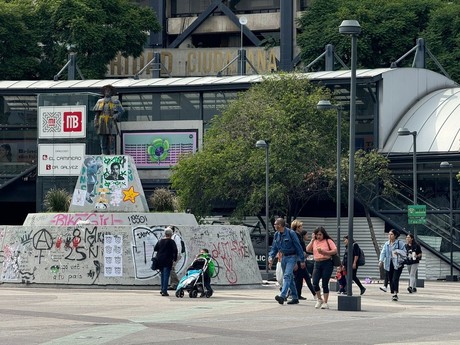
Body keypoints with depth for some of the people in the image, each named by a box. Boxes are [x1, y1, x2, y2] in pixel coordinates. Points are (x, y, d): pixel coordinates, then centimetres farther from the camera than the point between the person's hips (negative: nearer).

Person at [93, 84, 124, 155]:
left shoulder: (115, 102, 10)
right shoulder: (100, 102, 17)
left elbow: (121, 111, 5)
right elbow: (96, 113, 14)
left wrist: (116, 116, -12)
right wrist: (95, 122, 3)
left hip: (111, 125, -2)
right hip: (102, 124, 2)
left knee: (111, 143, -7)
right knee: (103, 142, 1)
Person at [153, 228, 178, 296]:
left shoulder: (160, 241, 9)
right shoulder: (171, 242, -8)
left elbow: (155, 249, 15)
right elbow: (175, 250, -13)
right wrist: (175, 258, -1)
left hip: (160, 260, 6)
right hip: (167, 260, -6)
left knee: (163, 275, 20)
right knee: (166, 275, -4)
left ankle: (162, 289, 24)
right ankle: (164, 291, -9)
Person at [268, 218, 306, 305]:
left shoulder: (291, 233, -14)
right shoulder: (277, 235, 6)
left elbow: (298, 246, -11)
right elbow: (274, 248, 14)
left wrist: (302, 260, -11)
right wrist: (271, 257, -6)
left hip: (292, 257, -8)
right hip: (284, 257, 8)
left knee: (287, 276, -20)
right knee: (289, 278, 12)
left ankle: (282, 296, -33)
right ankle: (295, 298, 20)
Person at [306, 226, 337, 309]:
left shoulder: (328, 241, -1)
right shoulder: (314, 242, 12)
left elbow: (335, 250, -8)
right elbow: (308, 249, -1)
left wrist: (325, 252, -18)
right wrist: (312, 240, -3)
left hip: (327, 263, -4)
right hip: (317, 264, 4)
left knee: (325, 284, -2)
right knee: (315, 283, -8)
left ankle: (325, 302, 7)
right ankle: (319, 299, 14)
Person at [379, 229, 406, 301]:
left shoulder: (400, 243, -3)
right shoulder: (386, 244, 10)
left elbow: (404, 253, -5)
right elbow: (383, 253, 1)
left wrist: (398, 251, -24)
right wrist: (381, 261, -16)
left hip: (397, 264, -5)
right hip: (389, 264, 5)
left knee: (395, 279, -17)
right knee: (390, 280, 6)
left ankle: (395, 294, -19)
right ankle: (393, 294, 16)